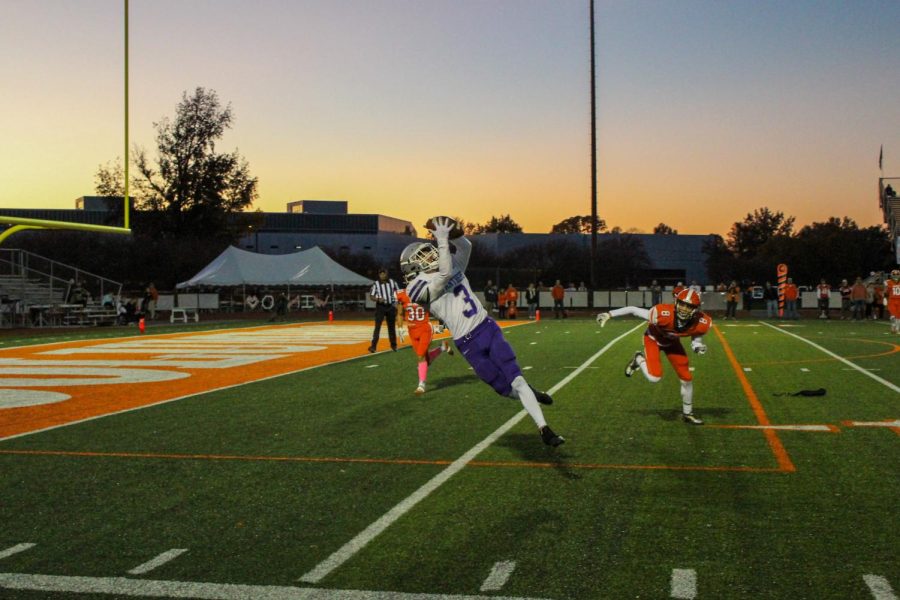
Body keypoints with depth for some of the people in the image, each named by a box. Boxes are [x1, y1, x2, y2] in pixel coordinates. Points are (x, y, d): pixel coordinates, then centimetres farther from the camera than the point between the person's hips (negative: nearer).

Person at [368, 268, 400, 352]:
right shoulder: (376, 284, -7)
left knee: (392, 326, 12)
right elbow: (371, 296, -7)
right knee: (377, 326, -11)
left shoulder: (392, 282, 0)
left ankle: (393, 345, 26)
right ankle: (373, 346, -13)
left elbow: (398, 292, 10)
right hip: (380, 307, -3)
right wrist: (378, 299, -27)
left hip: (391, 306, 3)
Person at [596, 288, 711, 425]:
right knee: (654, 377, -21)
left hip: (672, 342, 4)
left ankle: (687, 414, 29)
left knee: (687, 379, 4)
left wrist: (697, 346, -30)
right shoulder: (663, 313, -42)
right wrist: (609, 314, -26)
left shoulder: (702, 323, -31)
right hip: (654, 339, -4)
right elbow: (634, 310, -30)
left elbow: (696, 335, -7)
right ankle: (639, 359, 14)